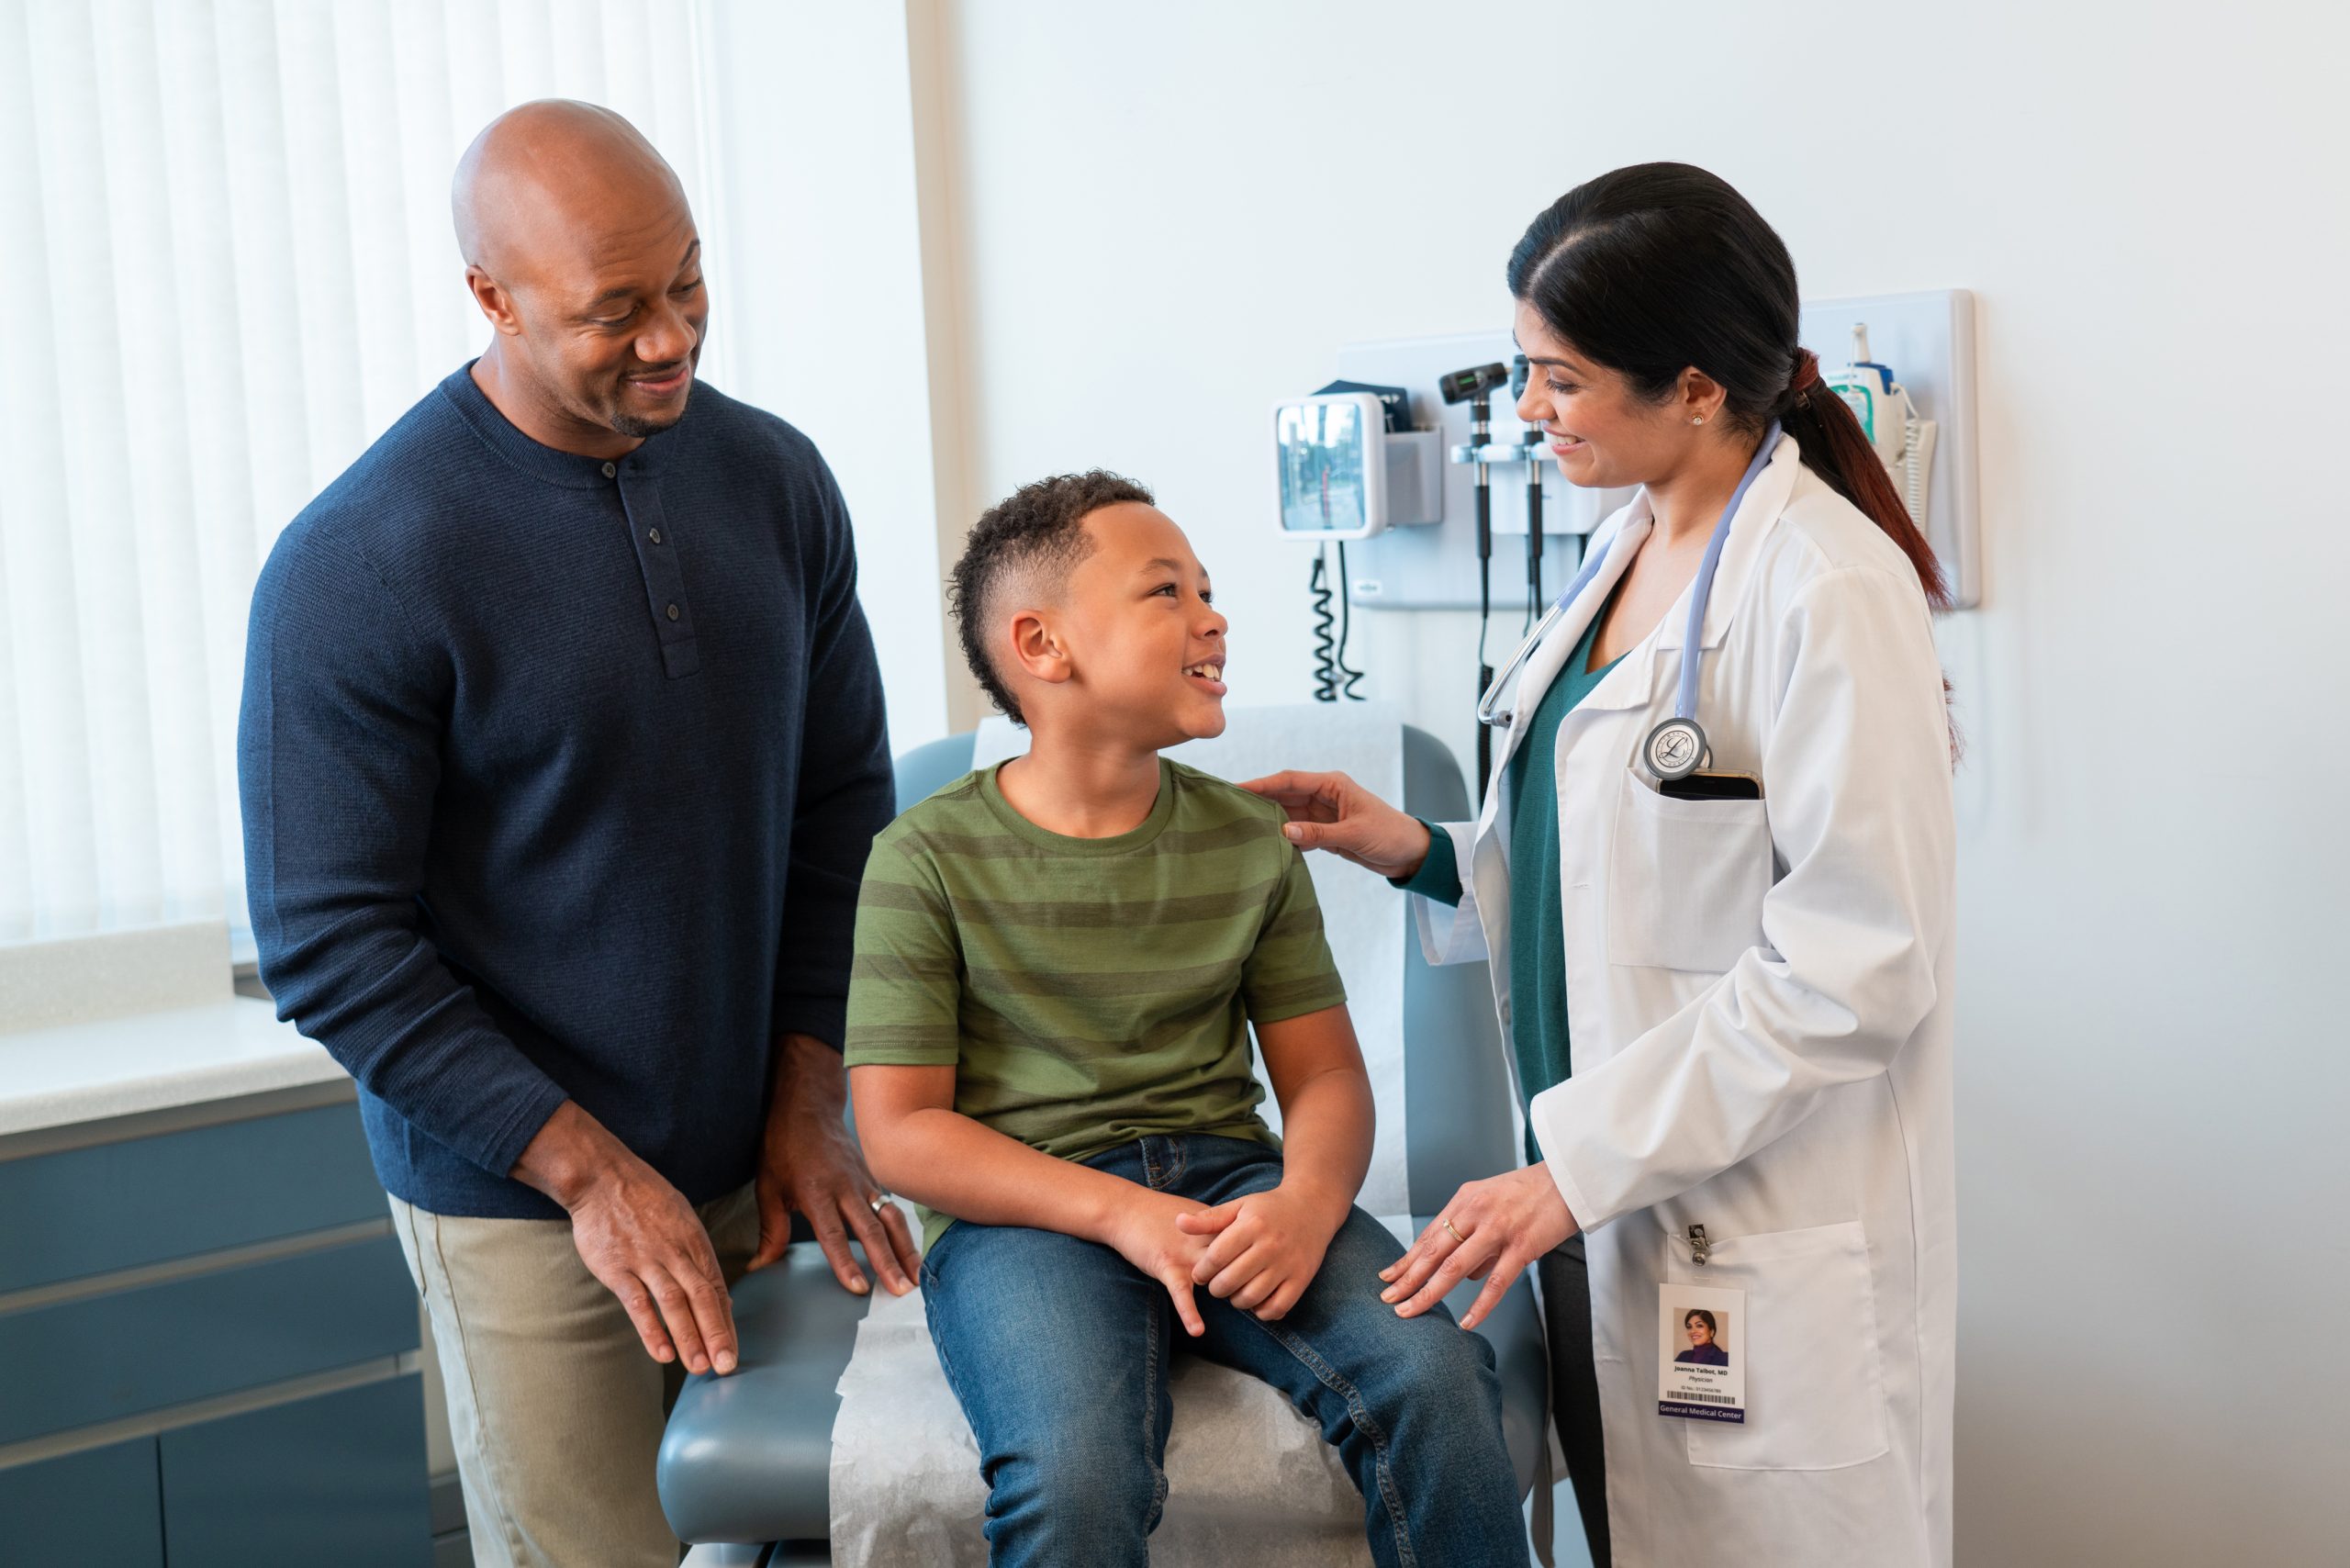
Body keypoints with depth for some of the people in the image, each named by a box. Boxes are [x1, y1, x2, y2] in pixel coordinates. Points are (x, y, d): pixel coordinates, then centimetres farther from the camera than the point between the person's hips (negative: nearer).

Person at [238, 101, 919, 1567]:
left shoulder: (777, 483, 0)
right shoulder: (356, 567, -15)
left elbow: (841, 805, 7)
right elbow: (328, 947, -13)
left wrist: (811, 1099, 1)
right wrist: (588, 1170, -15)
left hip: (758, 1164, 5)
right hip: (525, 1199, -4)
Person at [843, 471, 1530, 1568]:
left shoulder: (1248, 841, 11)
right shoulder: (930, 858, -1)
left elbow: (1324, 1074, 9)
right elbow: (901, 1130, -4)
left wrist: (1307, 1202, -15)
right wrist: (1116, 1211, -17)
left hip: (1229, 1177, 4)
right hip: (1027, 1207, -3)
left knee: (1435, 1376, -24)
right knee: (1076, 1476, -33)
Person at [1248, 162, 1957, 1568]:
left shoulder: (1827, 588, -18)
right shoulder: (1626, 556, 11)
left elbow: (1858, 963, -21)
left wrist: (1579, 1164, -20)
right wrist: (1423, 854, 6)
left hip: (1765, 1235, -8)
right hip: (1613, 1209, 8)